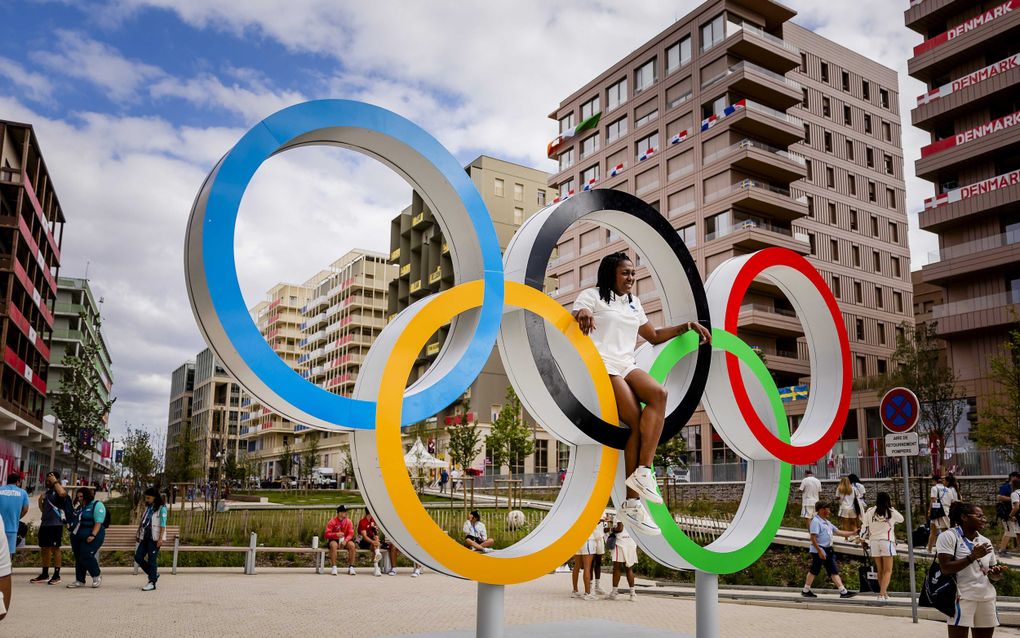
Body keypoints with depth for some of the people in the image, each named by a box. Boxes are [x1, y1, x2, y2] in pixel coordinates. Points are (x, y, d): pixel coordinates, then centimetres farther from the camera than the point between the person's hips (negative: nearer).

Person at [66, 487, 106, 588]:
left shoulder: (97, 505, -8)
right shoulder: (79, 507, 18)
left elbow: (98, 523, -16)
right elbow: (74, 521, 28)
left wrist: (93, 535, -24)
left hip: (90, 537, -8)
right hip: (77, 537, 8)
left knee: (86, 556, -15)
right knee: (78, 558, 7)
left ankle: (97, 576, 3)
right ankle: (80, 581, 14)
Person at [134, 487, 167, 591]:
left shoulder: (161, 508, -10)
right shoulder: (148, 507, 13)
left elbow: (163, 525, -14)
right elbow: (142, 521, 22)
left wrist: (161, 538, -19)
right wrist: (138, 533, 21)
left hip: (154, 538, -8)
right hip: (145, 537, 8)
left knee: (152, 559, -5)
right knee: (138, 557, 5)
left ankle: (152, 582, 4)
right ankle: (154, 574, 21)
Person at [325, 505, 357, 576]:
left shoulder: (348, 521, -1)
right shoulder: (332, 521, -9)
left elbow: (351, 534, -4)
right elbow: (327, 534, -14)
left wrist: (345, 540, -24)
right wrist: (336, 534, -32)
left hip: (344, 540, 3)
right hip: (334, 540, -2)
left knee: (352, 545, -28)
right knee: (333, 545, -38)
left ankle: (351, 567, -21)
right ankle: (334, 567, -30)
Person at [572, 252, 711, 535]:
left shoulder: (633, 303, 27)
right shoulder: (592, 295, 8)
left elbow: (654, 336, 30)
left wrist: (688, 326, 20)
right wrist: (582, 313, -25)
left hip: (627, 364, 6)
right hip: (601, 364, -6)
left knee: (659, 393, -27)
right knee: (637, 422, -22)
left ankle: (642, 471, -30)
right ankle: (632, 502, -20)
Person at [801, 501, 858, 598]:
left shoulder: (826, 522, 18)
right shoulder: (816, 521, -13)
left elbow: (838, 532, 20)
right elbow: (813, 538, -20)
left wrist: (853, 533, 15)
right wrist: (819, 551, -24)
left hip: (828, 550, 9)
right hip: (819, 550, -9)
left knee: (834, 571, 5)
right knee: (814, 571, 0)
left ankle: (843, 591, 4)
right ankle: (806, 591, 10)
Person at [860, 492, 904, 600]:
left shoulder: (869, 511, 1)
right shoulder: (891, 512, -3)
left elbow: (864, 526, 5)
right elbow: (901, 519, 17)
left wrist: (861, 538, 19)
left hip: (874, 542, 3)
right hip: (887, 541, -3)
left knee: (880, 570, 16)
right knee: (888, 571, -3)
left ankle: (884, 593, 26)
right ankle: (882, 594, -17)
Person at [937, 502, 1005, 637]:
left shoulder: (985, 542, 14)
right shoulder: (948, 536, -7)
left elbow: (991, 574, 21)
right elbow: (945, 568, -17)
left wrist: (996, 574, -3)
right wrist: (973, 556, -20)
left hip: (987, 599, 7)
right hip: (962, 598, -7)